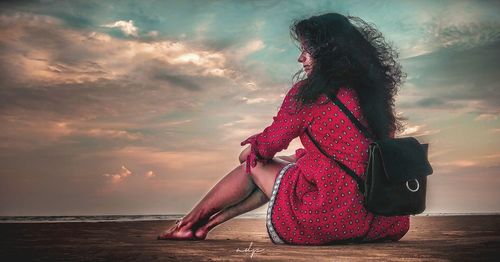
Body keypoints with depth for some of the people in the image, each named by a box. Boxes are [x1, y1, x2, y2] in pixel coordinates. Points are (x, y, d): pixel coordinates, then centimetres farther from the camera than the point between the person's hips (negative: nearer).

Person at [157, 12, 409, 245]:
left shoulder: (308, 92, -12)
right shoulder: (372, 91, 10)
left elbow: (269, 144, -1)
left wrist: (251, 149, 23)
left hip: (322, 218, -7)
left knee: (254, 164, 15)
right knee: (285, 162, 23)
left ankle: (192, 220, 34)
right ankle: (212, 221, 29)